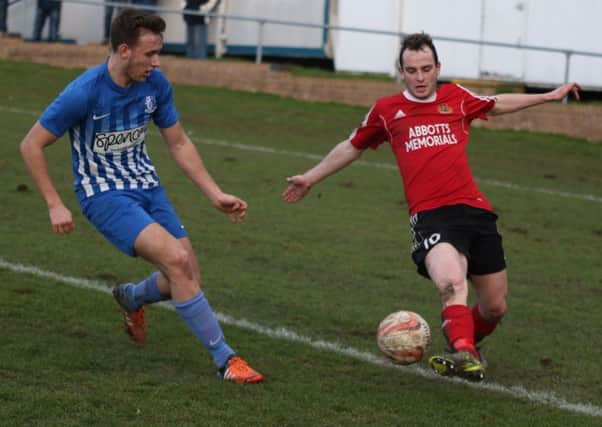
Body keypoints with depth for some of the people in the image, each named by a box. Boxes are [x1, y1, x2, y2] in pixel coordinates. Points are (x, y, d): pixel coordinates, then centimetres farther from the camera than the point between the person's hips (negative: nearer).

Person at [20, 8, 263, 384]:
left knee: (187, 281, -1)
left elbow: (179, 143, 9)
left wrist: (216, 195, 3)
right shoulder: (84, 92, -20)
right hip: (104, 195, -6)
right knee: (176, 258, -26)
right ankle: (225, 359, -18)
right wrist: (55, 205, -13)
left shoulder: (155, 83, -4)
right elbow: (32, 145, -11)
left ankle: (132, 297, 35)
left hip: (148, 187, 6)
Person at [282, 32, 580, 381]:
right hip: (431, 216, -3)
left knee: (495, 307, 8)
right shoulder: (386, 111, 11)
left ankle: (465, 347, 36)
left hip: (475, 210, 3)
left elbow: (498, 104, 34)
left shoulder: (456, 98, 14)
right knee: (451, 282, -34)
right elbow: (352, 147, 28)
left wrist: (550, 96, 35)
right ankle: (464, 353, -39)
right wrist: (311, 178, 36)